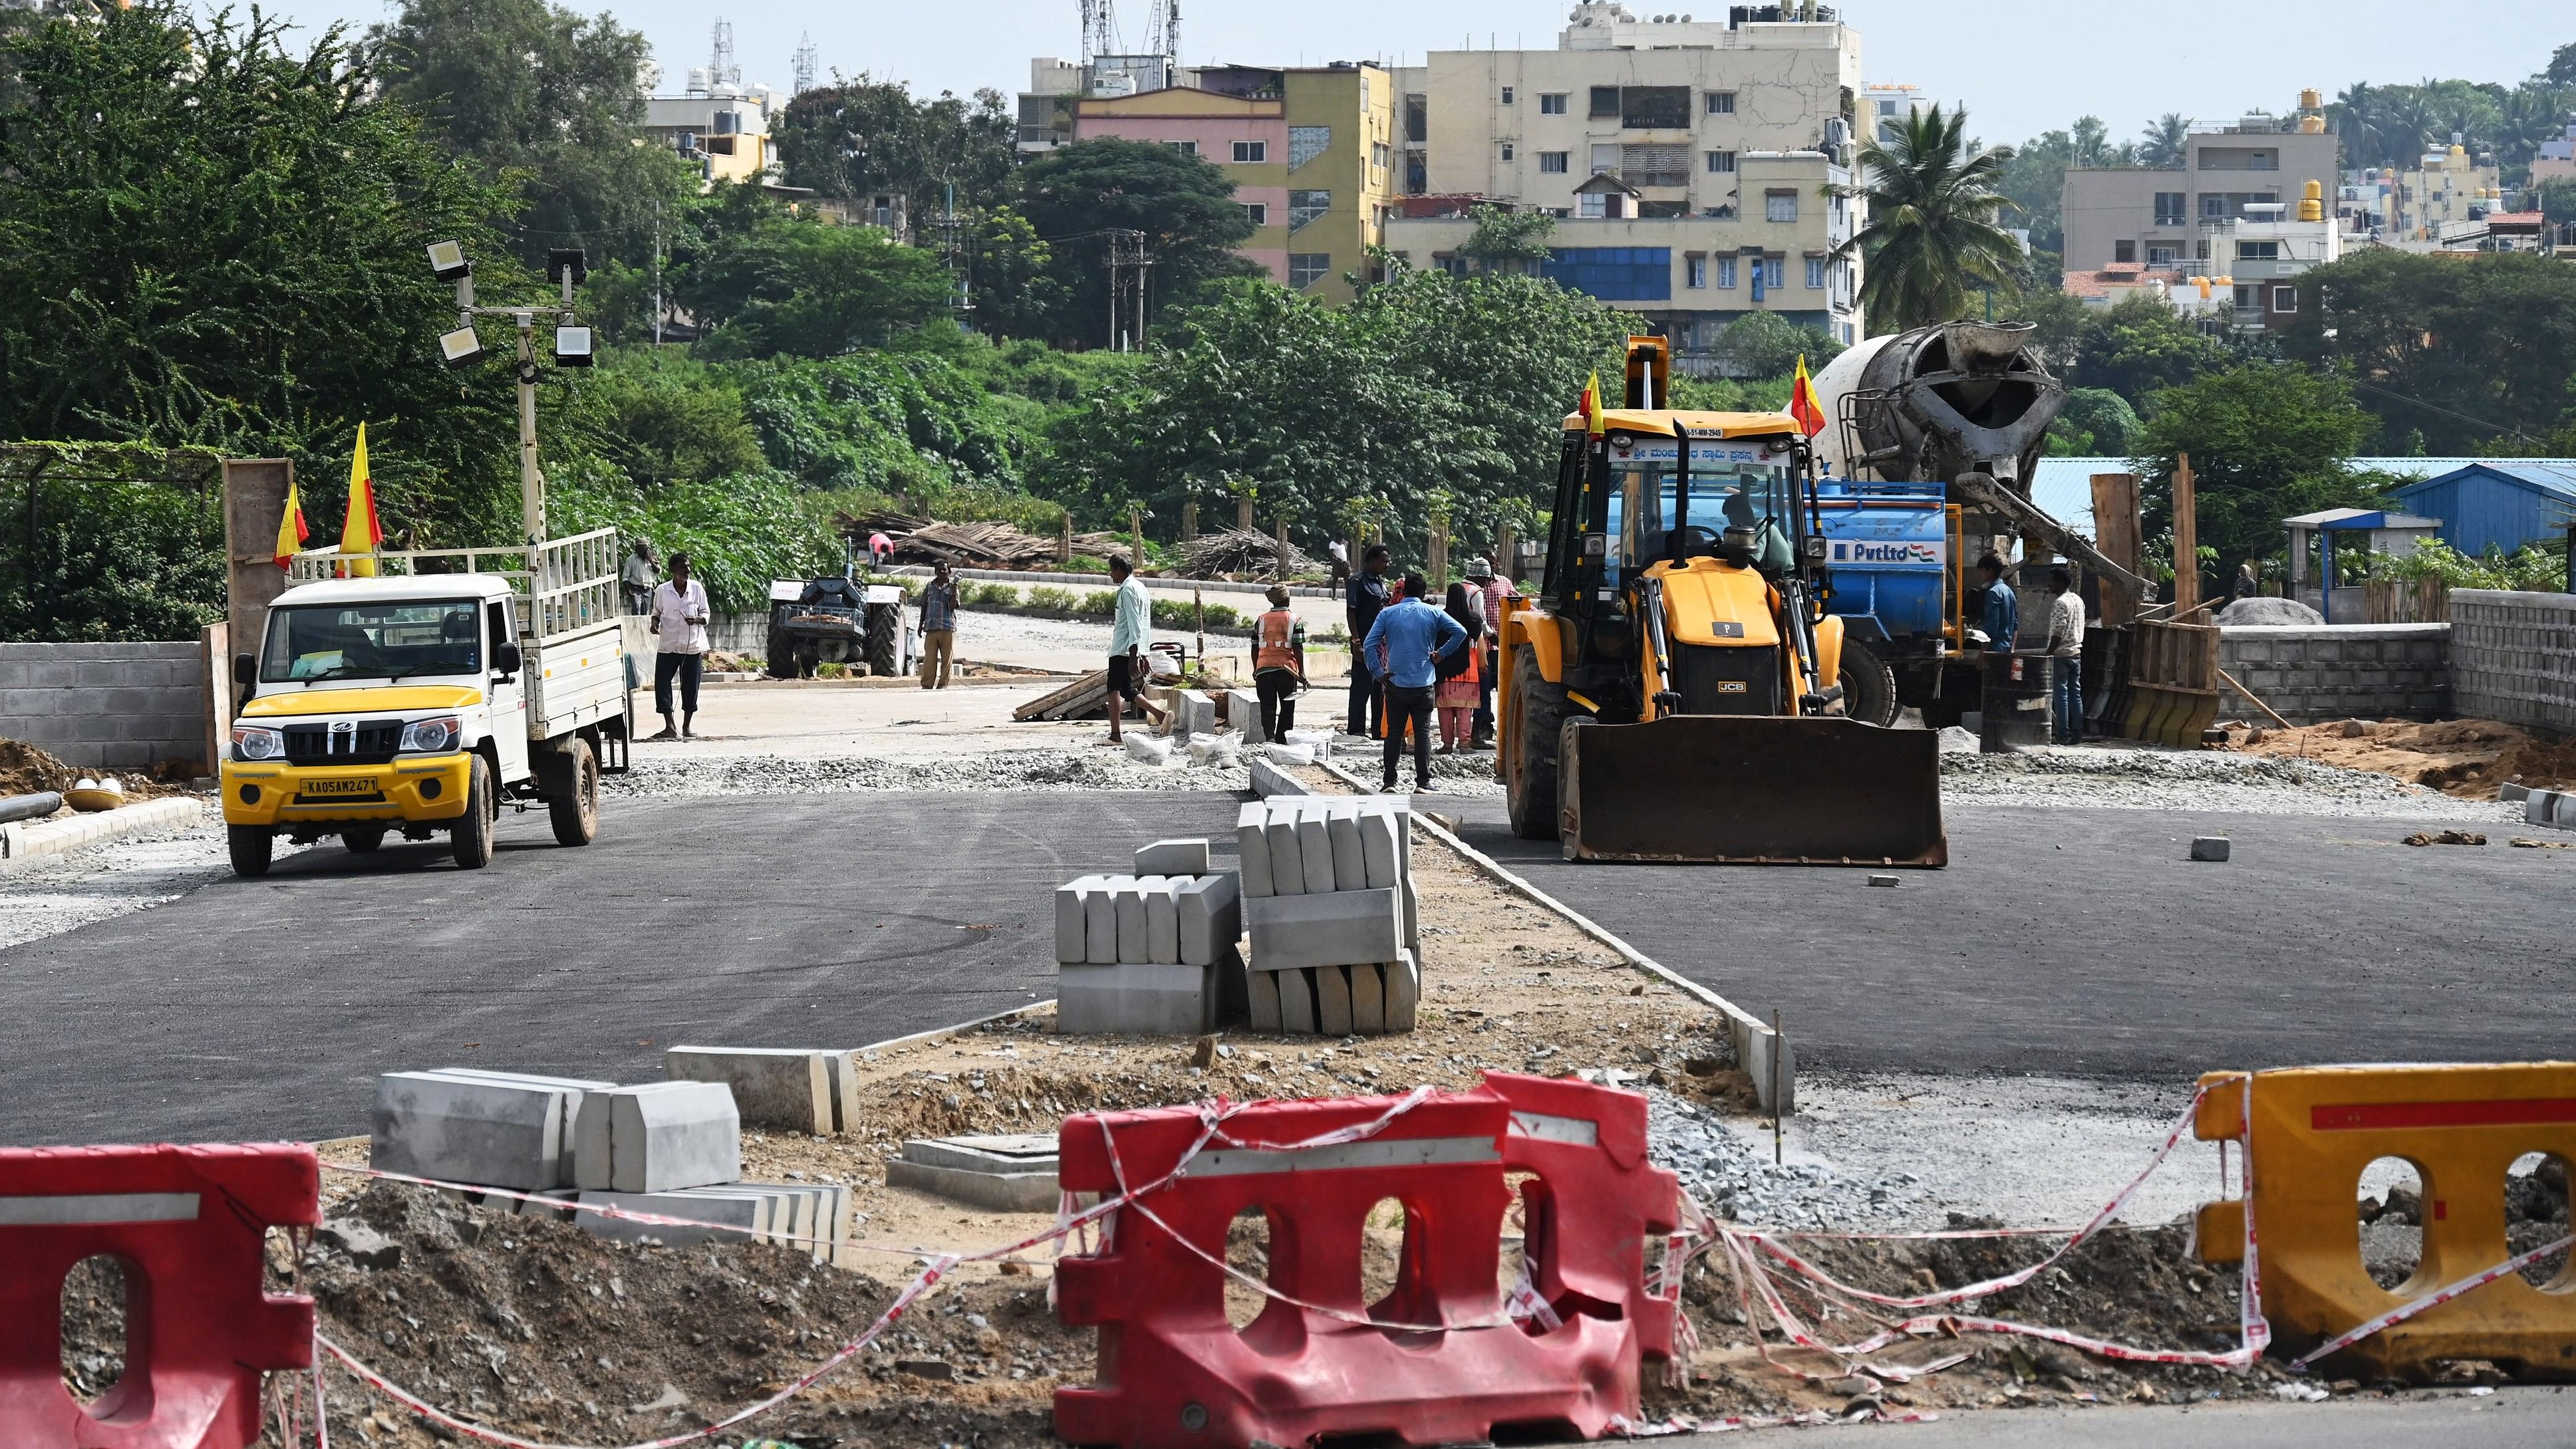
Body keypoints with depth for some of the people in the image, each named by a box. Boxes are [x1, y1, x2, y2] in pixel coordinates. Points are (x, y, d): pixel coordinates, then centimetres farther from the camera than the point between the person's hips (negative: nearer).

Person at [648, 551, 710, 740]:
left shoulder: (698, 589, 0)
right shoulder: (662, 591, -1)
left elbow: (705, 614, 7)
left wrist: (696, 620, -14)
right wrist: (655, 623, -6)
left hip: (693, 646, 0)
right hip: (668, 646, 0)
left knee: (690, 687, 4)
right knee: (662, 684, -8)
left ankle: (687, 726, 19)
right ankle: (669, 727, -3)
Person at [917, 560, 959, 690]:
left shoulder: (951, 587, 5)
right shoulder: (929, 586, 12)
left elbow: (952, 607, -5)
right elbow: (924, 606, 17)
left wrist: (953, 592, -16)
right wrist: (921, 625, 14)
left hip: (947, 627, -1)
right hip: (931, 627, 2)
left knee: (946, 658, 0)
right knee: (929, 658, -3)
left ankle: (943, 684, 6)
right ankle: (926, 684, -1)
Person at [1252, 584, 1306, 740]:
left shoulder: (1261, 620, 8)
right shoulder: (1294, 620, -1)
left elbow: (1255, 647, 12)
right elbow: (1298, 648, -6)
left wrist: (1256, 670, 23)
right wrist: (1302, 672, -3)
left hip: (1263, 668, 2)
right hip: (1286, 669, -2)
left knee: (1268, 706, 2)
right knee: (1287, 706, 10)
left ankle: (1269, 735, -17)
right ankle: (1282, 738, 8)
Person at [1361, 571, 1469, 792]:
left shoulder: (1388, 614, 3)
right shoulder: (1432, 613, 1)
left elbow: (1369, 645, -4)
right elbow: (1460, 632, -7)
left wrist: (1378, 672, 0)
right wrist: (1441, 653, 1)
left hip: (1396, 681, 1)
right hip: (1424, 683, -1)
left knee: (1394, 732, 7)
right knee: (1423, 732, 2)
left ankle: (1390, 782, 5)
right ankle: (1423, 781, -2)